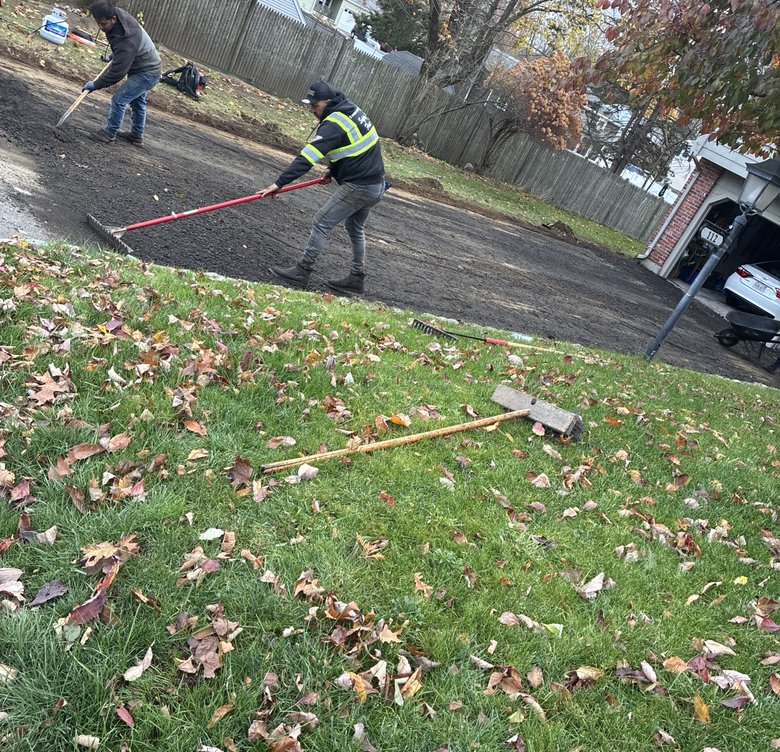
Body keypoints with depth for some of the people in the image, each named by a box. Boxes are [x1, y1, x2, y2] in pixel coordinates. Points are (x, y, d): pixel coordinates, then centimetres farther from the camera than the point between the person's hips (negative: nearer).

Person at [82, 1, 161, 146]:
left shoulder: (126, 41, -37)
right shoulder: (119, 14, -12)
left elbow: (117, 73, -30)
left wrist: (95, 85, -19)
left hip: (147, 73, -10)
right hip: (148, 66, 10)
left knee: (119, 99, -10)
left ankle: (109, 133, 6)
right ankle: (137, 135, 37)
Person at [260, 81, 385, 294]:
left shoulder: (334, 124, -19)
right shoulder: (352, 110, 8)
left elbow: (307, 158, -26)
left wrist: (279, 183, -27)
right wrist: (333, 169, 15)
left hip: (357, 187, -10)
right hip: (375, 185, 10)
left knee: (321, 223, -3)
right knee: (355, 229, 22)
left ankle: (302, 272, 3)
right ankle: (357, 277, 29)